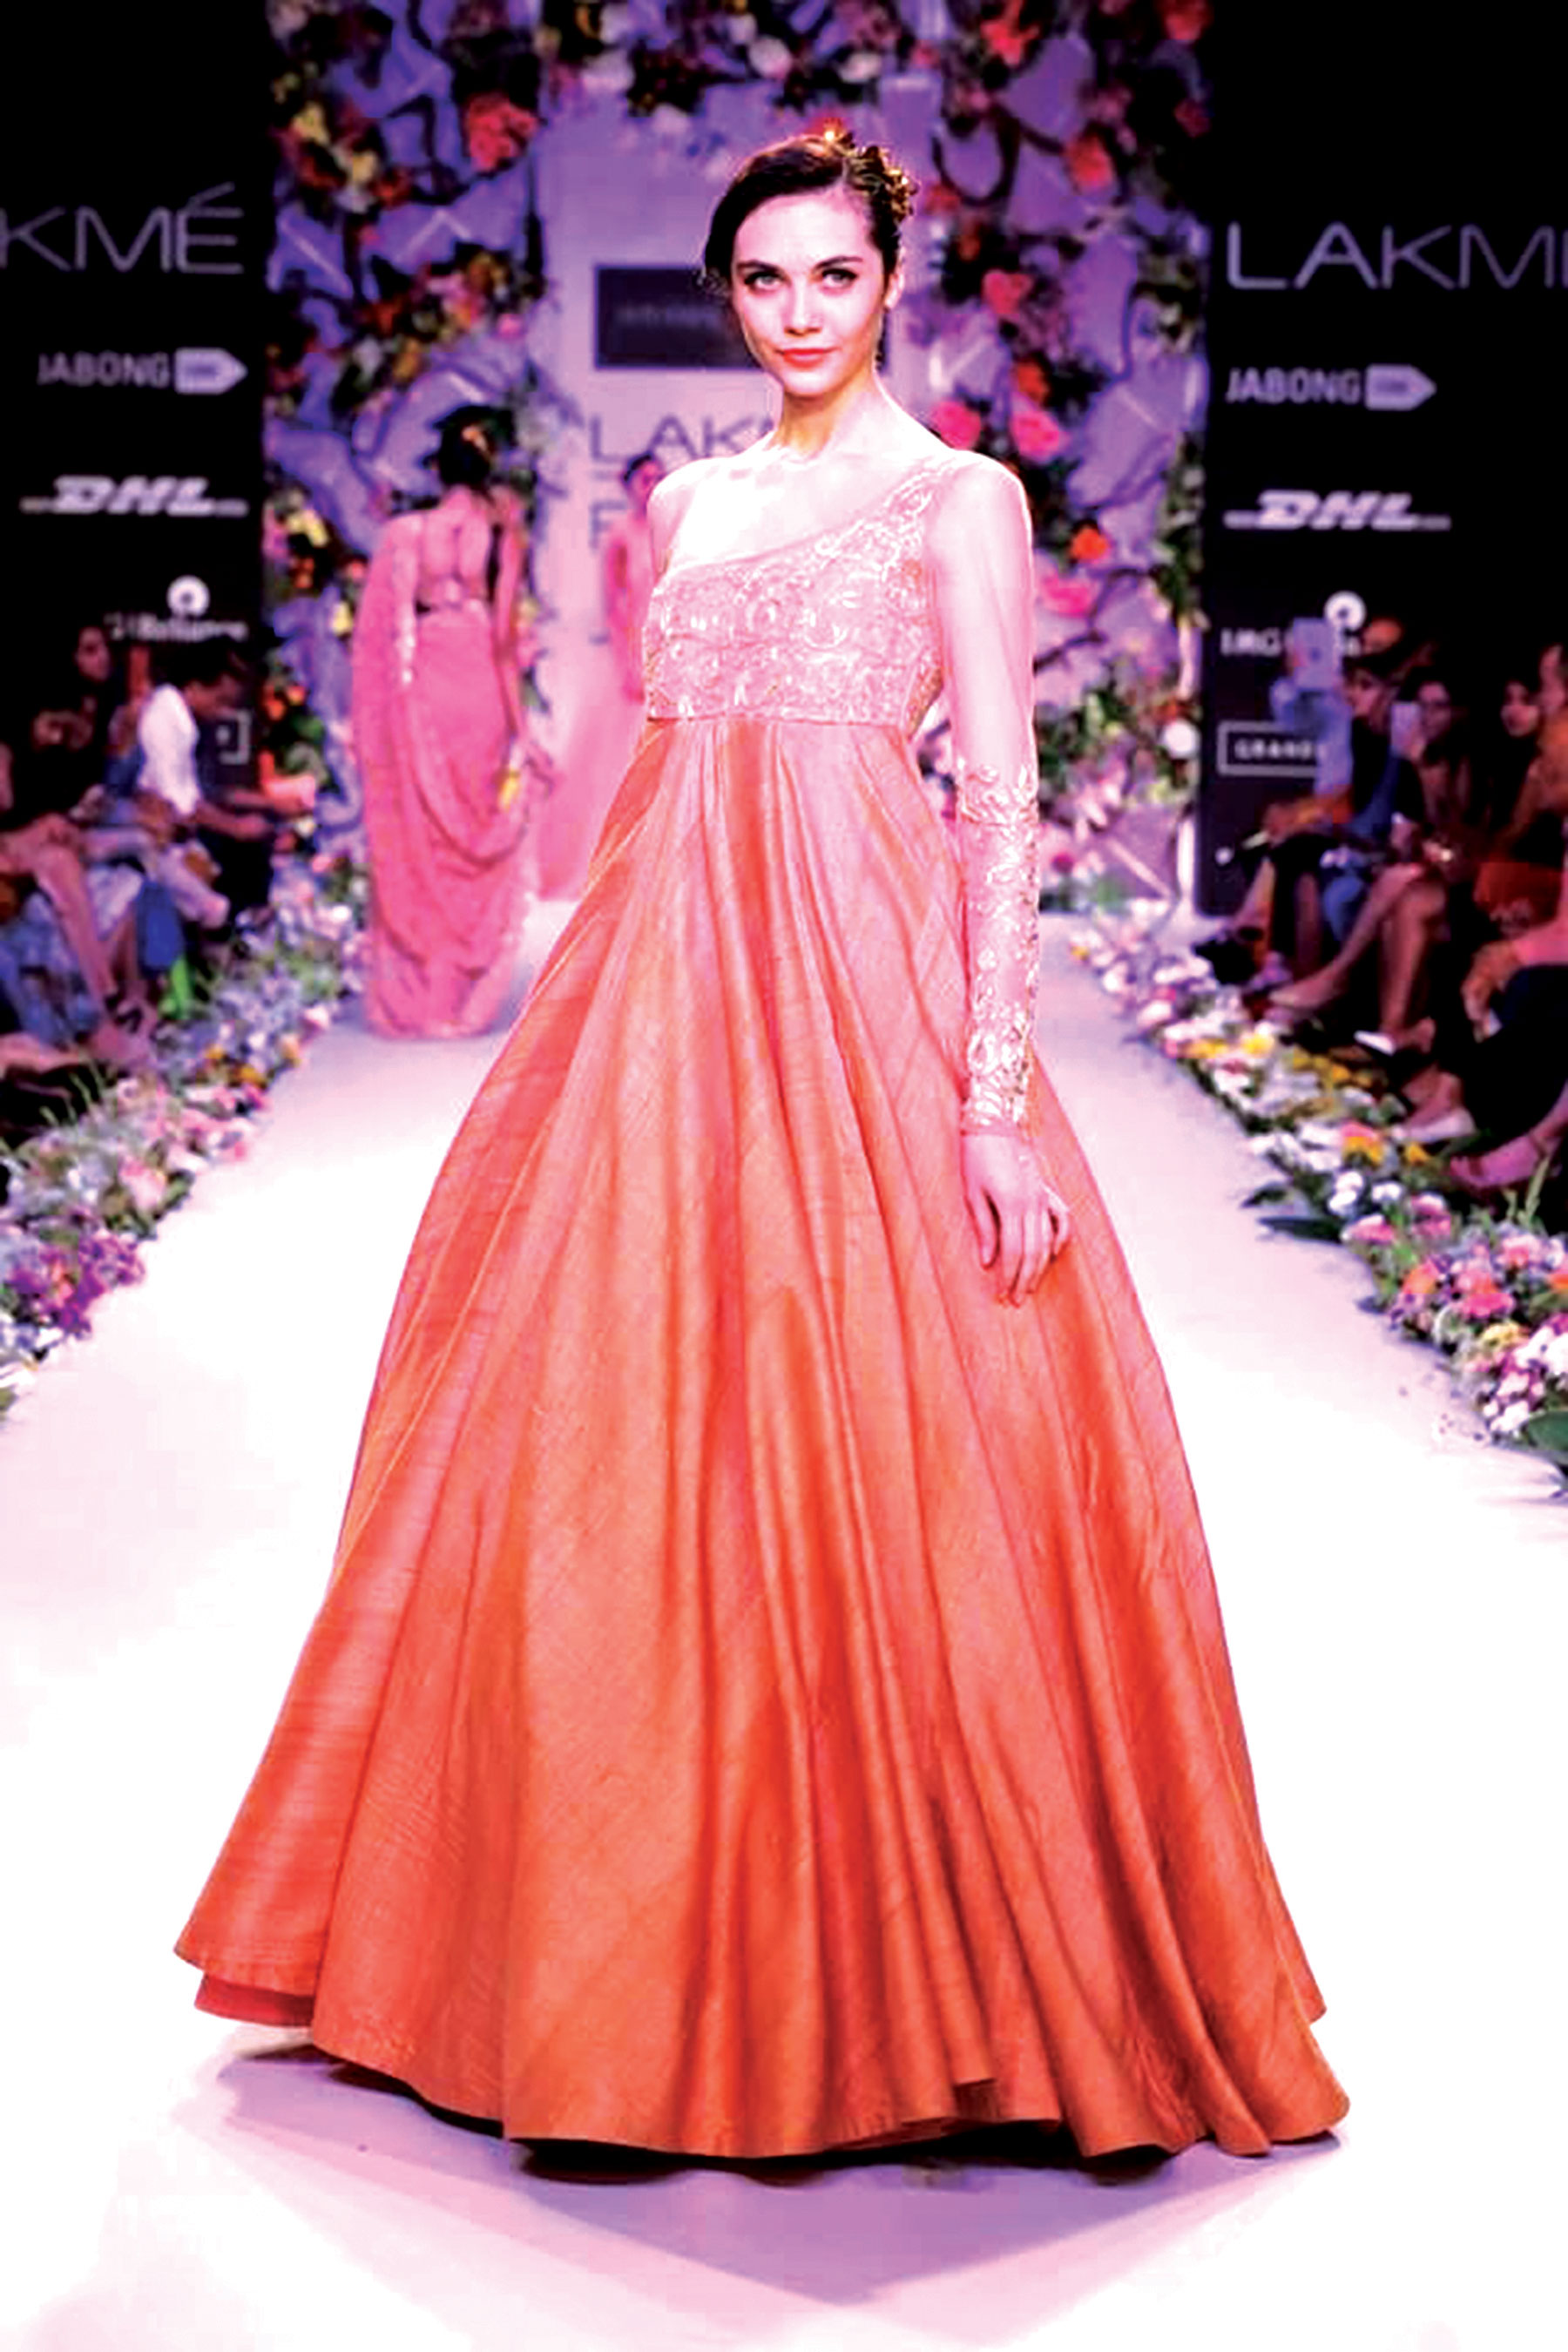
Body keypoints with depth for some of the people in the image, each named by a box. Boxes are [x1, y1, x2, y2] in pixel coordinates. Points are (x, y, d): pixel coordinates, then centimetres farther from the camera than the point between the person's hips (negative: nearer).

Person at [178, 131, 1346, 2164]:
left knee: (874, 1458, -6)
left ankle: (905, 1965, 8)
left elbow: (1005, 803, -5)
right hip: (667, 992, 6)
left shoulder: (958, 497, 2)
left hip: (860, 991, -5)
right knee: (614, 1456, 4)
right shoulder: (686, 502, 19)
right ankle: (662, 1953, 18)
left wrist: (996, 1089, -14)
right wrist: (612, 1007, 14)